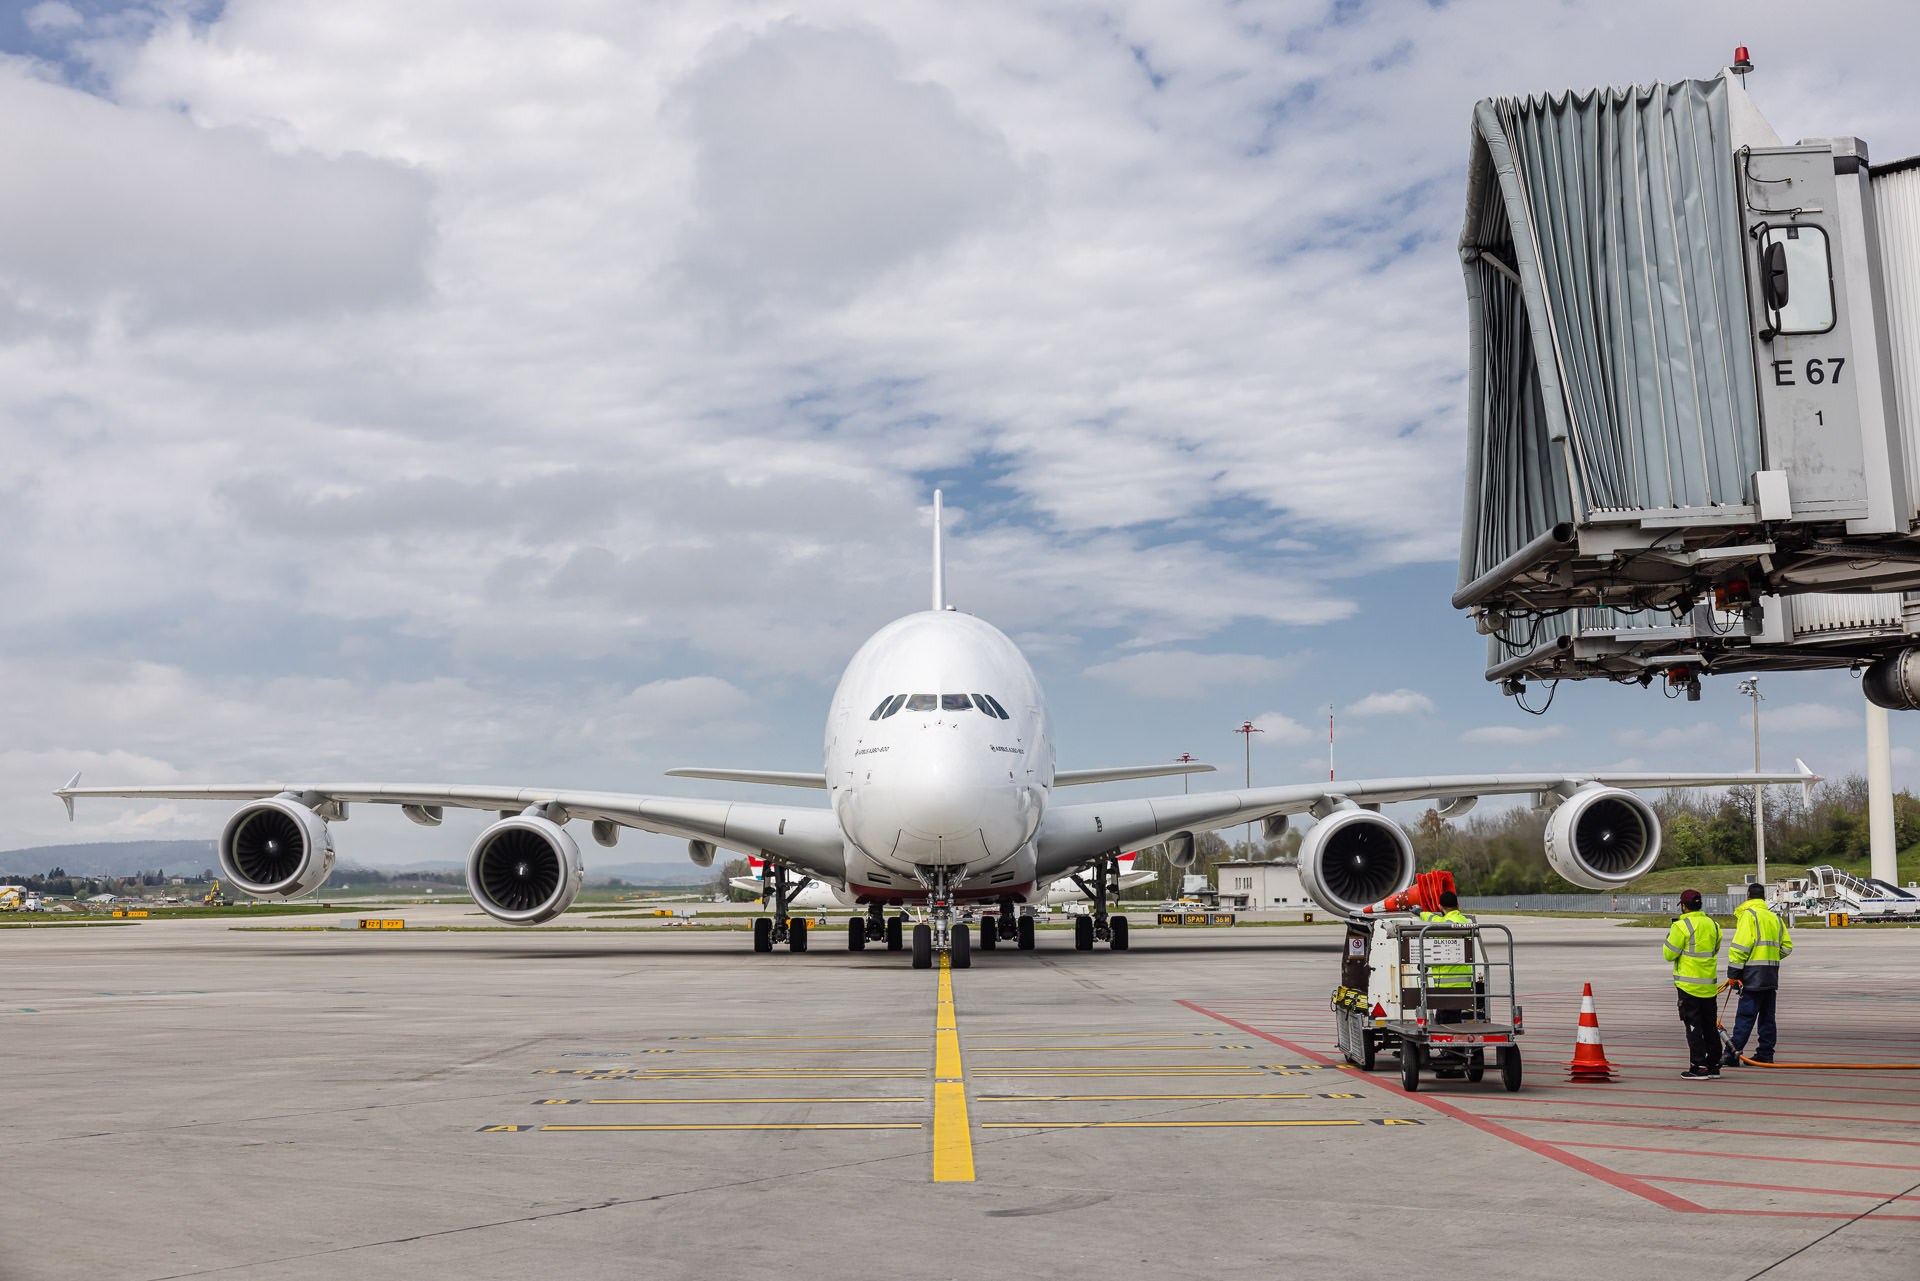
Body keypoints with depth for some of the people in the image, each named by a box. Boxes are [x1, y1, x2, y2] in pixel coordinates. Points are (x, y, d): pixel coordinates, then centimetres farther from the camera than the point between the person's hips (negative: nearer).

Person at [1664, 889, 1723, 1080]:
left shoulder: (1682, 926, -14)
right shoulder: (1712, 924, 7)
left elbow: (1670, 955, -10)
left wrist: (1669, 937, 7)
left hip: (1689, 984, -6)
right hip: (1709, 983, 6)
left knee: (1693, 1024, -2)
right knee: (1709, 1025, 12)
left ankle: (1699, 1066, -3)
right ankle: (1713, 1065, 16)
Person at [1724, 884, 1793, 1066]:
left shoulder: (1748, 915, -7)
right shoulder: (1775, 918, 16)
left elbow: (1741, 946, -15)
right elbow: (1787, 946, 21)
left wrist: (1733, 973, -12)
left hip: (1754, 975, -7)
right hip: (1772, 976, 7)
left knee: (1745, 1016, -9)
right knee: (1766, 1016, 12)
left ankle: (1733, 1055, -10)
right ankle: (1765, 1054, 15)